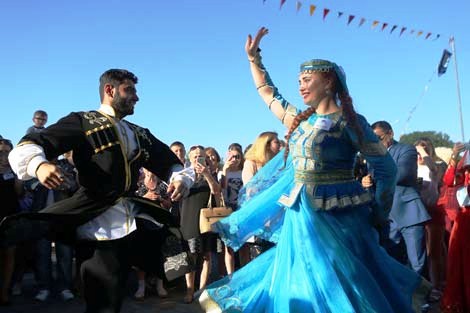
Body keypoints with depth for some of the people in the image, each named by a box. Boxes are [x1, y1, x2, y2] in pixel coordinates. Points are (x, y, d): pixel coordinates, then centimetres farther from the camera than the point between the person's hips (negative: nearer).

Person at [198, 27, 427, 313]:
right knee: (299, 286, 10)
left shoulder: (349, 121, -7)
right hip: (301, 220, 6)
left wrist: (380, 214, -4)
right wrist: (254, 57, 23)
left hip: (338, 218, -6)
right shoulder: (300, 120, 11)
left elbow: (387, 168, -5)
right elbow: (268, 92, 25)